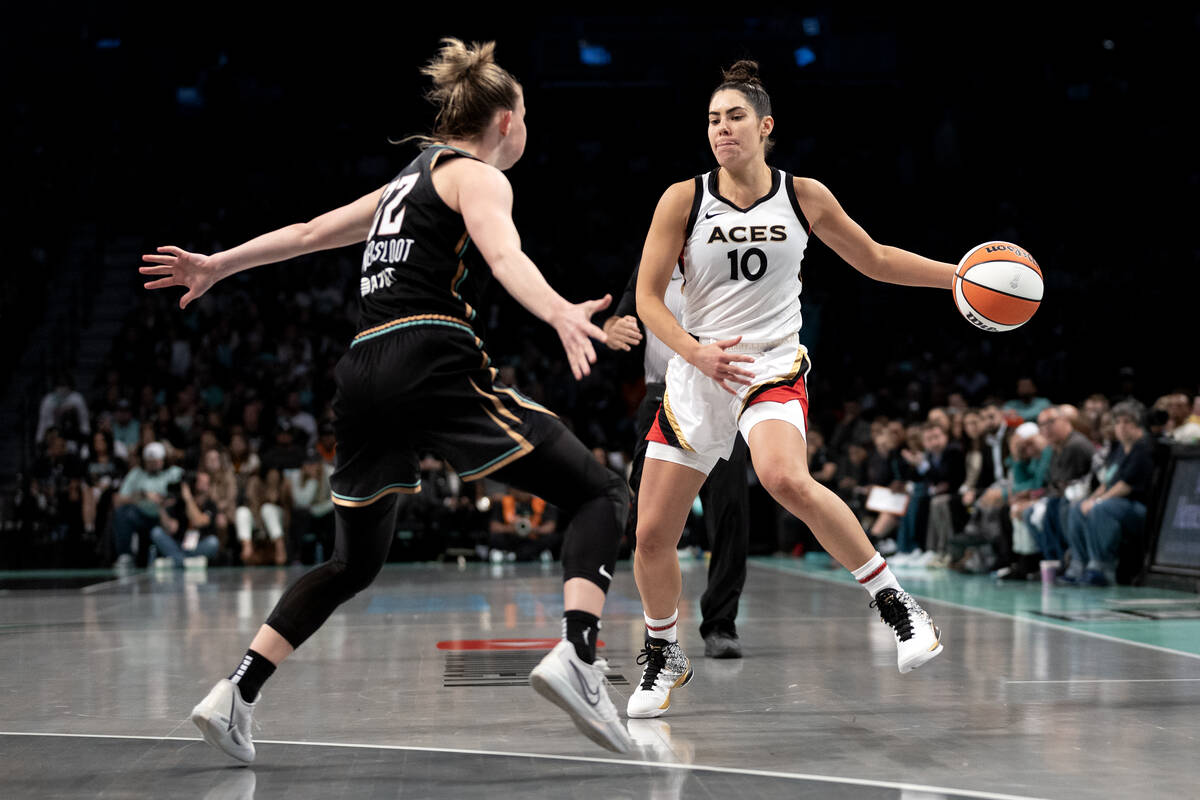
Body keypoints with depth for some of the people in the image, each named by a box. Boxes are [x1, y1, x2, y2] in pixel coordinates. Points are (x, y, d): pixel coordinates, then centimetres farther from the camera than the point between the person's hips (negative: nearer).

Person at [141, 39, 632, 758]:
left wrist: (218, 265, 43)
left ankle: (235, 697, 16)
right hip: (435, 361, -8)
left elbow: (307, 232, 34)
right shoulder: (476, 176, 4)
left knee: (355, 563, 23)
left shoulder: (411, 178, 27)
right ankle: (577, 658, -28)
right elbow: (505, 256, -17)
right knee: (603, 496, -6)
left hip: (365, 374, 8)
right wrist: (561, 314, -34)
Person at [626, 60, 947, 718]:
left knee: (786, 480, -34)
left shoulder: (804, 197, 1)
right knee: (652, 535, -1)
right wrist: (698, 353, -20)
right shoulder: (683, 200, -3)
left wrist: (961, 274, 8)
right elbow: (647, 297, -3)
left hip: (773, 368, -1)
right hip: (697, 376, 2)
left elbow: (875, 260, 14)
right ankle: (663, 656, 26)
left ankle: (895, 602, -19)